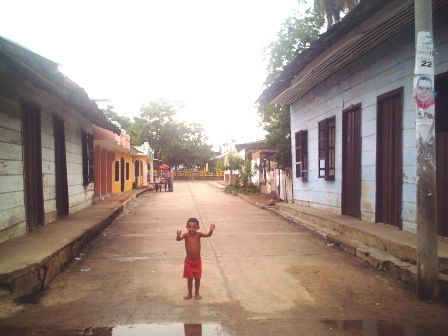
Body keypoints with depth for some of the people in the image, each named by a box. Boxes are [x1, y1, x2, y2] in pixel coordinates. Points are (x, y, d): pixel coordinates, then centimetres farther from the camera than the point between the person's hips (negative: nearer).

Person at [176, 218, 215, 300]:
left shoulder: (198, 234, -14)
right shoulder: (186, 235, -17)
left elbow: (208, 235, -27)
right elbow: (178, 239, -33)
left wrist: (211, 231, -49)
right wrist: (178, 236, -58)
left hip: (197, 261, 1)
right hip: (189, 261, -1)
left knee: (197, 278, 12)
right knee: (189, 278, 12)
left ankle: (197, 293, 33)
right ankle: (190, 293, 31)